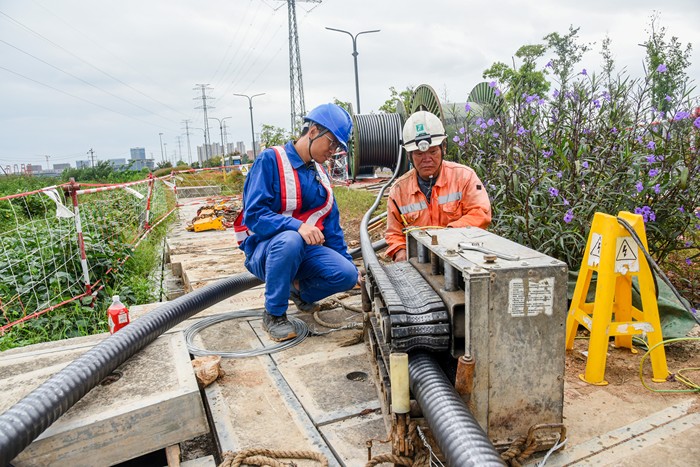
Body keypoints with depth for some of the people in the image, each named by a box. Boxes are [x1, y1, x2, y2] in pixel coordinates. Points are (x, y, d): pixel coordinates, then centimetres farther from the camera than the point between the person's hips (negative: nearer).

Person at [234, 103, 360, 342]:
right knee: (290, 240, -40)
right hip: (265, 248, -5)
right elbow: (254, 214, -22)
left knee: (347, 275, -20)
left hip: (305, 249, 6)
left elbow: (331, 223, 14)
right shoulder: (270, 160, -13)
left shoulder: (319, 171, 9)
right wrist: (298, 226, -37)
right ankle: (274, 315, -16)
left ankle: (300, 291, 13)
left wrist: (347, 261, 12)